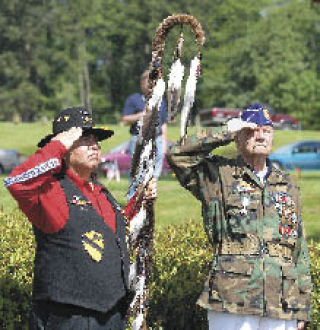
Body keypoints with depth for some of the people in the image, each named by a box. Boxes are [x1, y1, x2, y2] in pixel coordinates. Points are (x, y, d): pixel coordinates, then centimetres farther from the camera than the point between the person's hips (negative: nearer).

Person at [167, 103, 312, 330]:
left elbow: (300, 251, 18)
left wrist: (303, 307, 14)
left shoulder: (288, 186, 17)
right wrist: (225, 132, -8)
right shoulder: (219, 176, 5)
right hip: (231, 304, -4)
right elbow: (177, 155, -10)